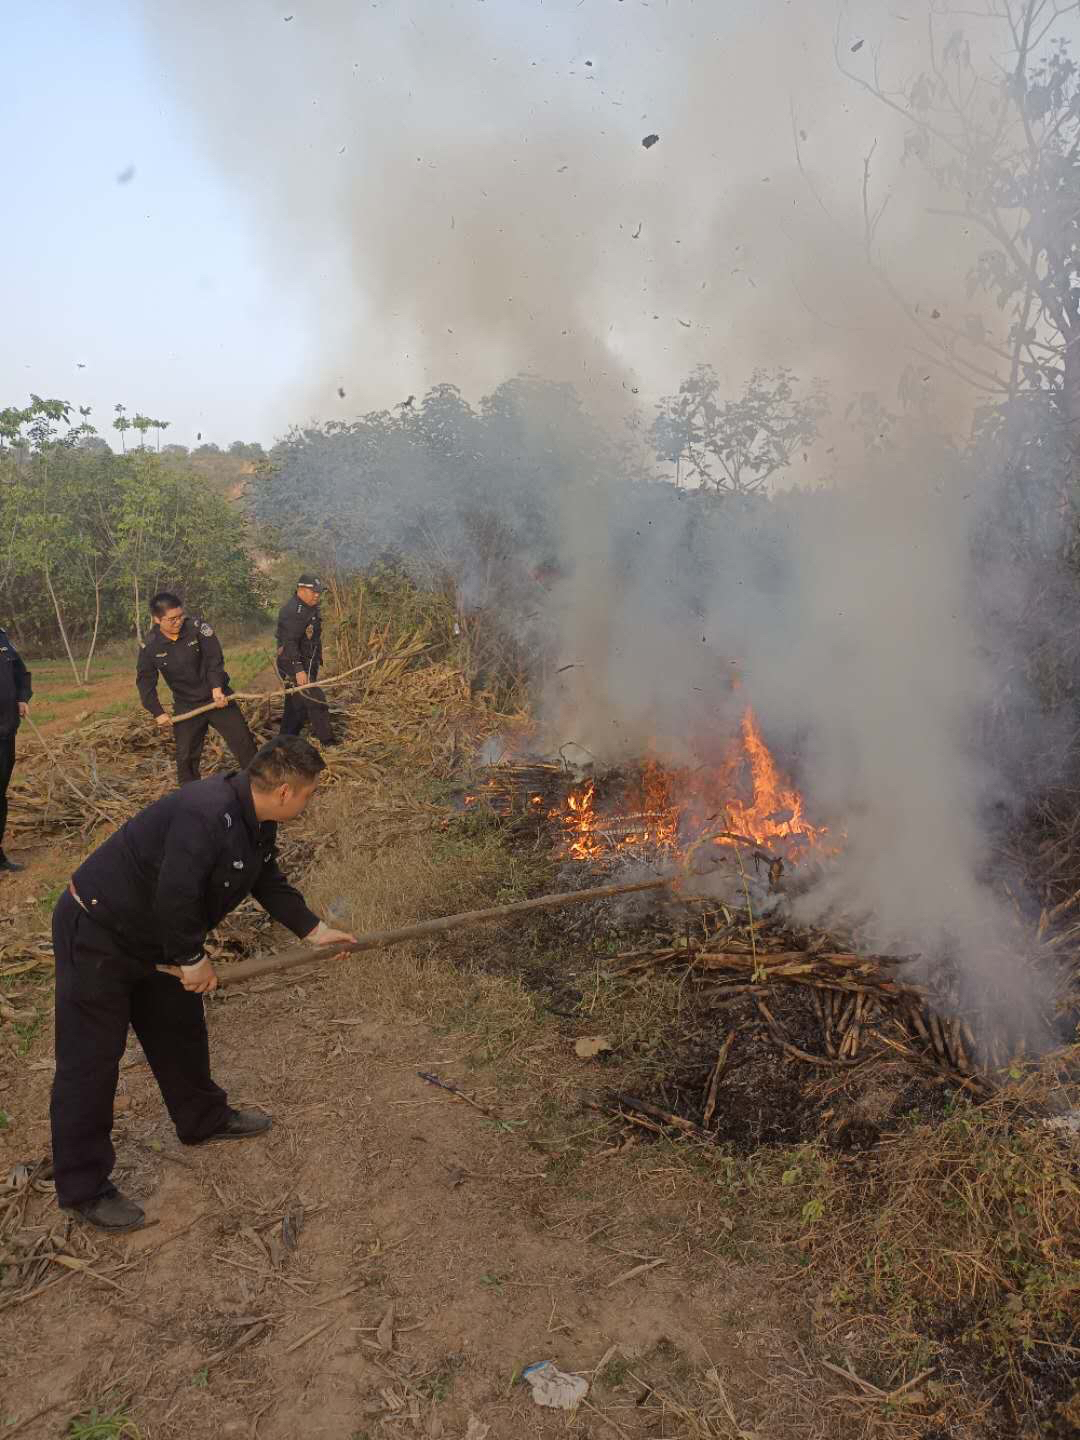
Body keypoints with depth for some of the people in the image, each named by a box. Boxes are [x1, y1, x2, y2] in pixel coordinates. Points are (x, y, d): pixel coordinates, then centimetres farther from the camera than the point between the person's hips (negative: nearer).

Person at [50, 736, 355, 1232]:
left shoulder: (255, 821, -2)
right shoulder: (206, 816, -34)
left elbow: (268, 881, 12)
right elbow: (174, 898, -35)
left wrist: (313, 929, 10)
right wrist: (191, 958, -20)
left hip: (151, 937, 10)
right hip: (96, 935, -10)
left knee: (181, 1029, 21)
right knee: (90, 1061, 1)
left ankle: (203, 1119, 42)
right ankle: (82, 1188, 14)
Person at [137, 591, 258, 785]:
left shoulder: (197, 627, -16)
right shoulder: (150, 645, -10)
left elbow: (214, 658, -16)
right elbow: (145, 680, -4)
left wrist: (217, 687, -29)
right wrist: (158, 712, -9)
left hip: (217, 697, -1)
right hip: (186, 705, 1)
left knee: (243, 742, 2)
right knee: (186, 755, 5)